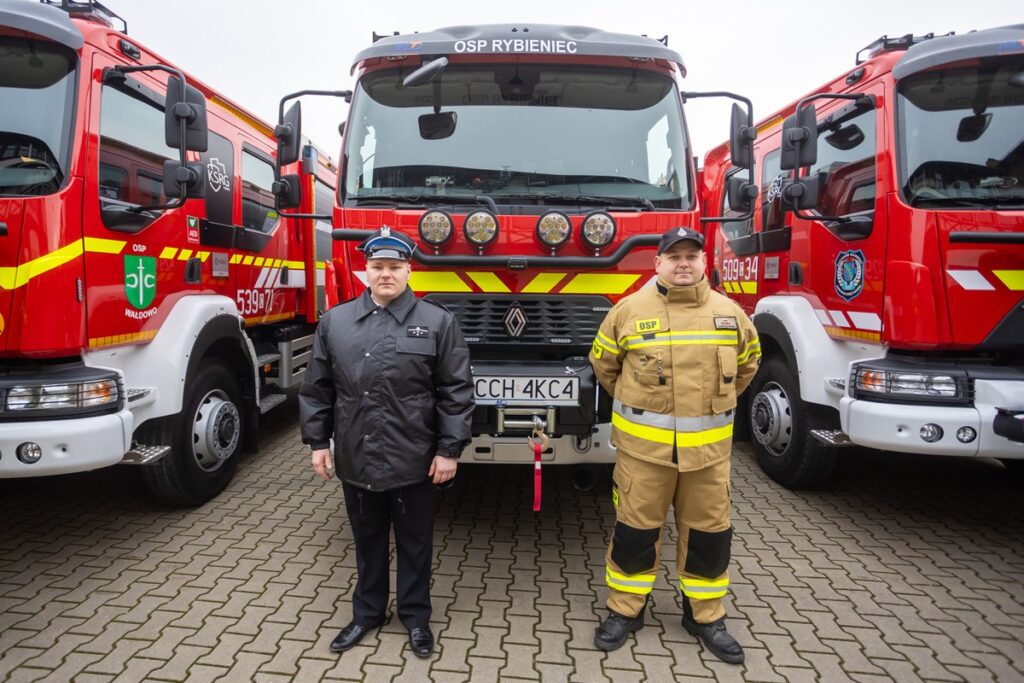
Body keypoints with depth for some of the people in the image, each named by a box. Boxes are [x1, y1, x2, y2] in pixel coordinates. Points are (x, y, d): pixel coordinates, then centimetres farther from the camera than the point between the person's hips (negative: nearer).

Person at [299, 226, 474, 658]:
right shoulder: (335, 321, 3)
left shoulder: (437, 322, -6)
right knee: (367, 540, 19)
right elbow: (317, 388, 8)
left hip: (414, 460, -2)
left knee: (414, 542, 13)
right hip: (356, 459, 3)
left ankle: (416, 616, 32)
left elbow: (456, 392, -6)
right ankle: (367, 612, 38)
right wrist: (317, 441, 6)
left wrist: (449, 449, -8)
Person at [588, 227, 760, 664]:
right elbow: (603, 363, 9)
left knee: (708, 532, 12)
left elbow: (747, 364, 19)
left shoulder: (729, 313, 2)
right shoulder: (630, 310, -5)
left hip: (708, 447, 2)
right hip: (643, 445, -2)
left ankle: (705, 616, 31)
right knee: (635, 530, 8)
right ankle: (625, 611, 26)